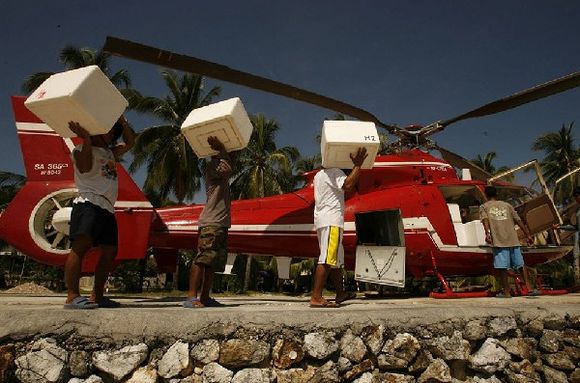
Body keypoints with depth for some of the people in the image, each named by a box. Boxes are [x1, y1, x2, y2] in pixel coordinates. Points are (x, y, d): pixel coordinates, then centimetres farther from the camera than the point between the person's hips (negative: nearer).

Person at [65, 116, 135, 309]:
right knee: (81, 246, -19)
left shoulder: (110, 153, 29)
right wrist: (86, 139, -13)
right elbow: (85, 168, -11)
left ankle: (97, 296, 6)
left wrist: (122, 121, 24)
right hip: (89, 204, -8)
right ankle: (72, 297, -23)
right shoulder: (82, 150, 9)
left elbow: (129, 142, 33)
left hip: (107, 208, 8)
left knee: (109, 251, 2)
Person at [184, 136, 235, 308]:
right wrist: (221, 149, -13)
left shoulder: (219, 166, 25)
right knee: (203, 259, -15)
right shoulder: (213, 165, -2)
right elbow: (228, 168, -20)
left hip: (221, 223, 10)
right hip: (211, 223, -10)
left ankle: (205, 297, 9)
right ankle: (191, 297, -17)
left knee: (213, 263, 6)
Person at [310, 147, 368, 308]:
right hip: (331, 220, -10)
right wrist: (357, 165, -15)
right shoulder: (334, 172, -5)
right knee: (327, 260, -14)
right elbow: (347, 186, -23)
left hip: (323, 221, 10)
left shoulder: (319, 175, 23)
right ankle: (316, 298, -18)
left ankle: (340, 293, 19)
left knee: (337, 259, 14)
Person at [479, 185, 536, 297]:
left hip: (499, 241, -3)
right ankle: (529, 288, 11)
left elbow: (485, 220, -10)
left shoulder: (483, 207, 9)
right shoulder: (507, 205, 19)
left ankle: (506, 292, 1)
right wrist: (528, 235, 17)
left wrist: (487, 233, -22)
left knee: (502, 267, -2)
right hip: (513, 240, 3)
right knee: (521, 264, 13)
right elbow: (519, 221, 15)